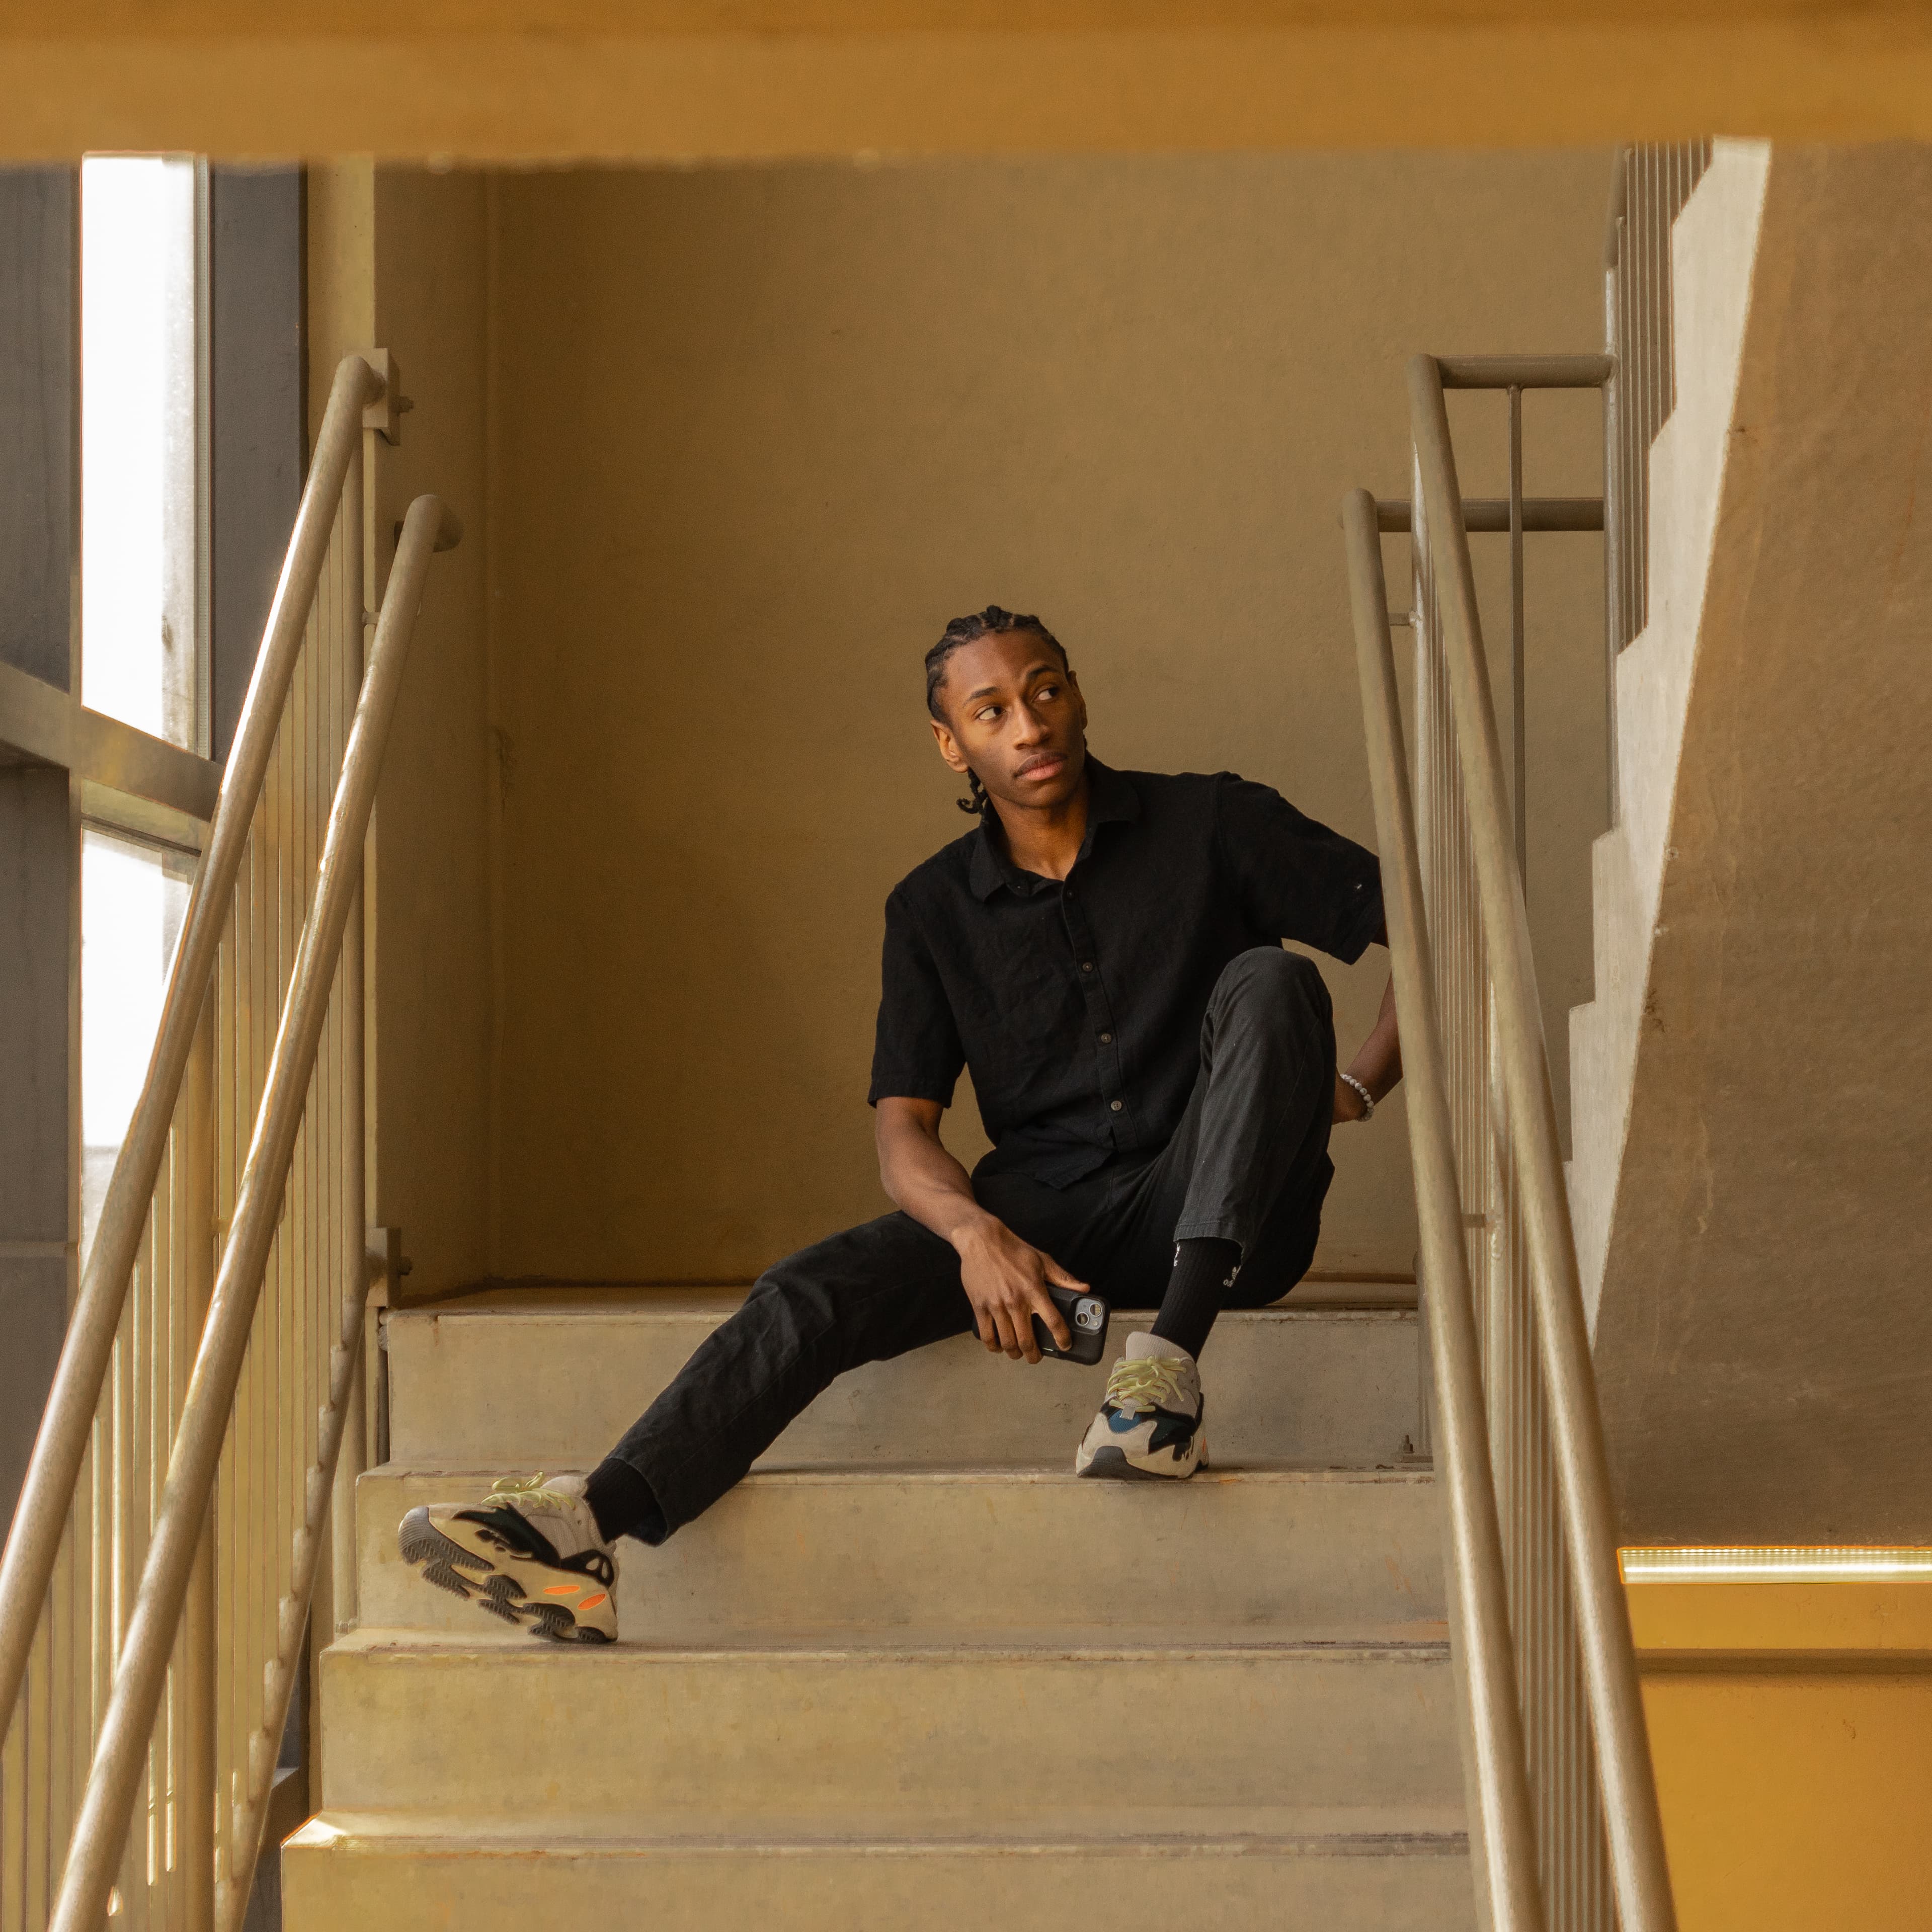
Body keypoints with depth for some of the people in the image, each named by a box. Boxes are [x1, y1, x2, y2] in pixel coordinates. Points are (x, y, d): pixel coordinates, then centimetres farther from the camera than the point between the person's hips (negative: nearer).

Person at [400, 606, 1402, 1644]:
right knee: (812, 1288, -23)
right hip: (1041, 1217, 2)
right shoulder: (935, 908, 10)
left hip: (1218, 1218, -2)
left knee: (1267, 981, -29)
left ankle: (1170, 1362, -40)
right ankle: (589, 1528, -41)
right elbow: (904, 1132, 3)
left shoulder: (1210, 823, 2)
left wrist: (1354, 1084, -11)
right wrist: (976, 1231, -19)